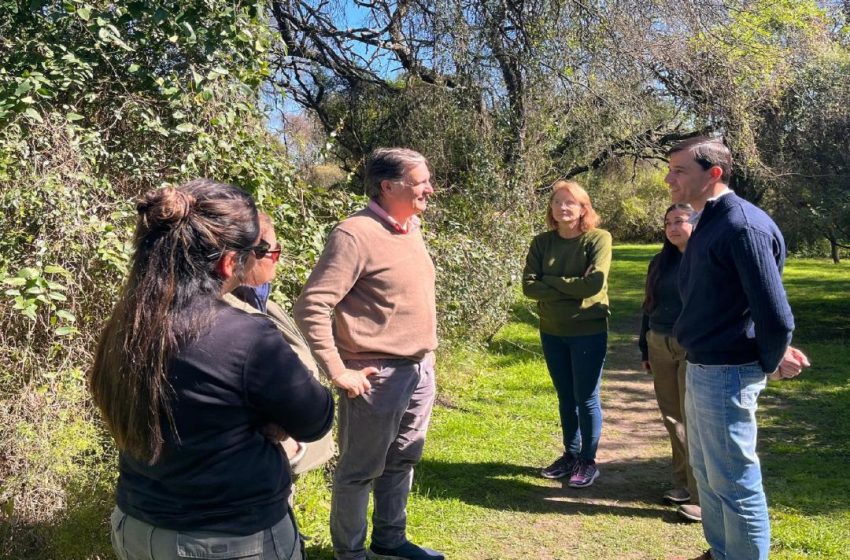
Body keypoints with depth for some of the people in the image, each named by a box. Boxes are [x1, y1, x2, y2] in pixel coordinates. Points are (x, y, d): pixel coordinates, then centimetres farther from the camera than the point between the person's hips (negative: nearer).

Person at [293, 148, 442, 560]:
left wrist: (426, 359, 17)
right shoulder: (356, 234, -18)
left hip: (420, 370, 8)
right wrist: (338, 372, -20)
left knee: (401, 463, 21)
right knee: (359, 471, 10)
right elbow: (311, 307, -21)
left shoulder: (411, 227, 7)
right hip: (378, 376, -8)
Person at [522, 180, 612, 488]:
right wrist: (569, 289, -17)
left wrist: (550, 281, -13)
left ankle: (588, 461, 20)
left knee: (586, 398, 4)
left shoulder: (598, 238, -11)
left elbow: (593, 284, -22)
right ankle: (570, 454, 31)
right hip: (552, 332, 5)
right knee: (565, 397, 16)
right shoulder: (542, 242, 2)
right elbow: (528, 285, -7)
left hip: (588, 332, -5)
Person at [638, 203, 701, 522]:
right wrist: (644, 349, 16)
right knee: (672, 418, 11)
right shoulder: (660, 262, 12)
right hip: (660, 347, 6)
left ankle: (702, 495, 3)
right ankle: (683, 482, 23)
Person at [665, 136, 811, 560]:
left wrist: (771, 363, -7)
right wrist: (774, 353, 11)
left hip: (726, 374, -10)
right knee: (706, 471, 22)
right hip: (702, 368, 10)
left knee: (734, 481, 3)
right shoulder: (708, 224, 10)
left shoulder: (742, 225, -21)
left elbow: (775, 312, -23)